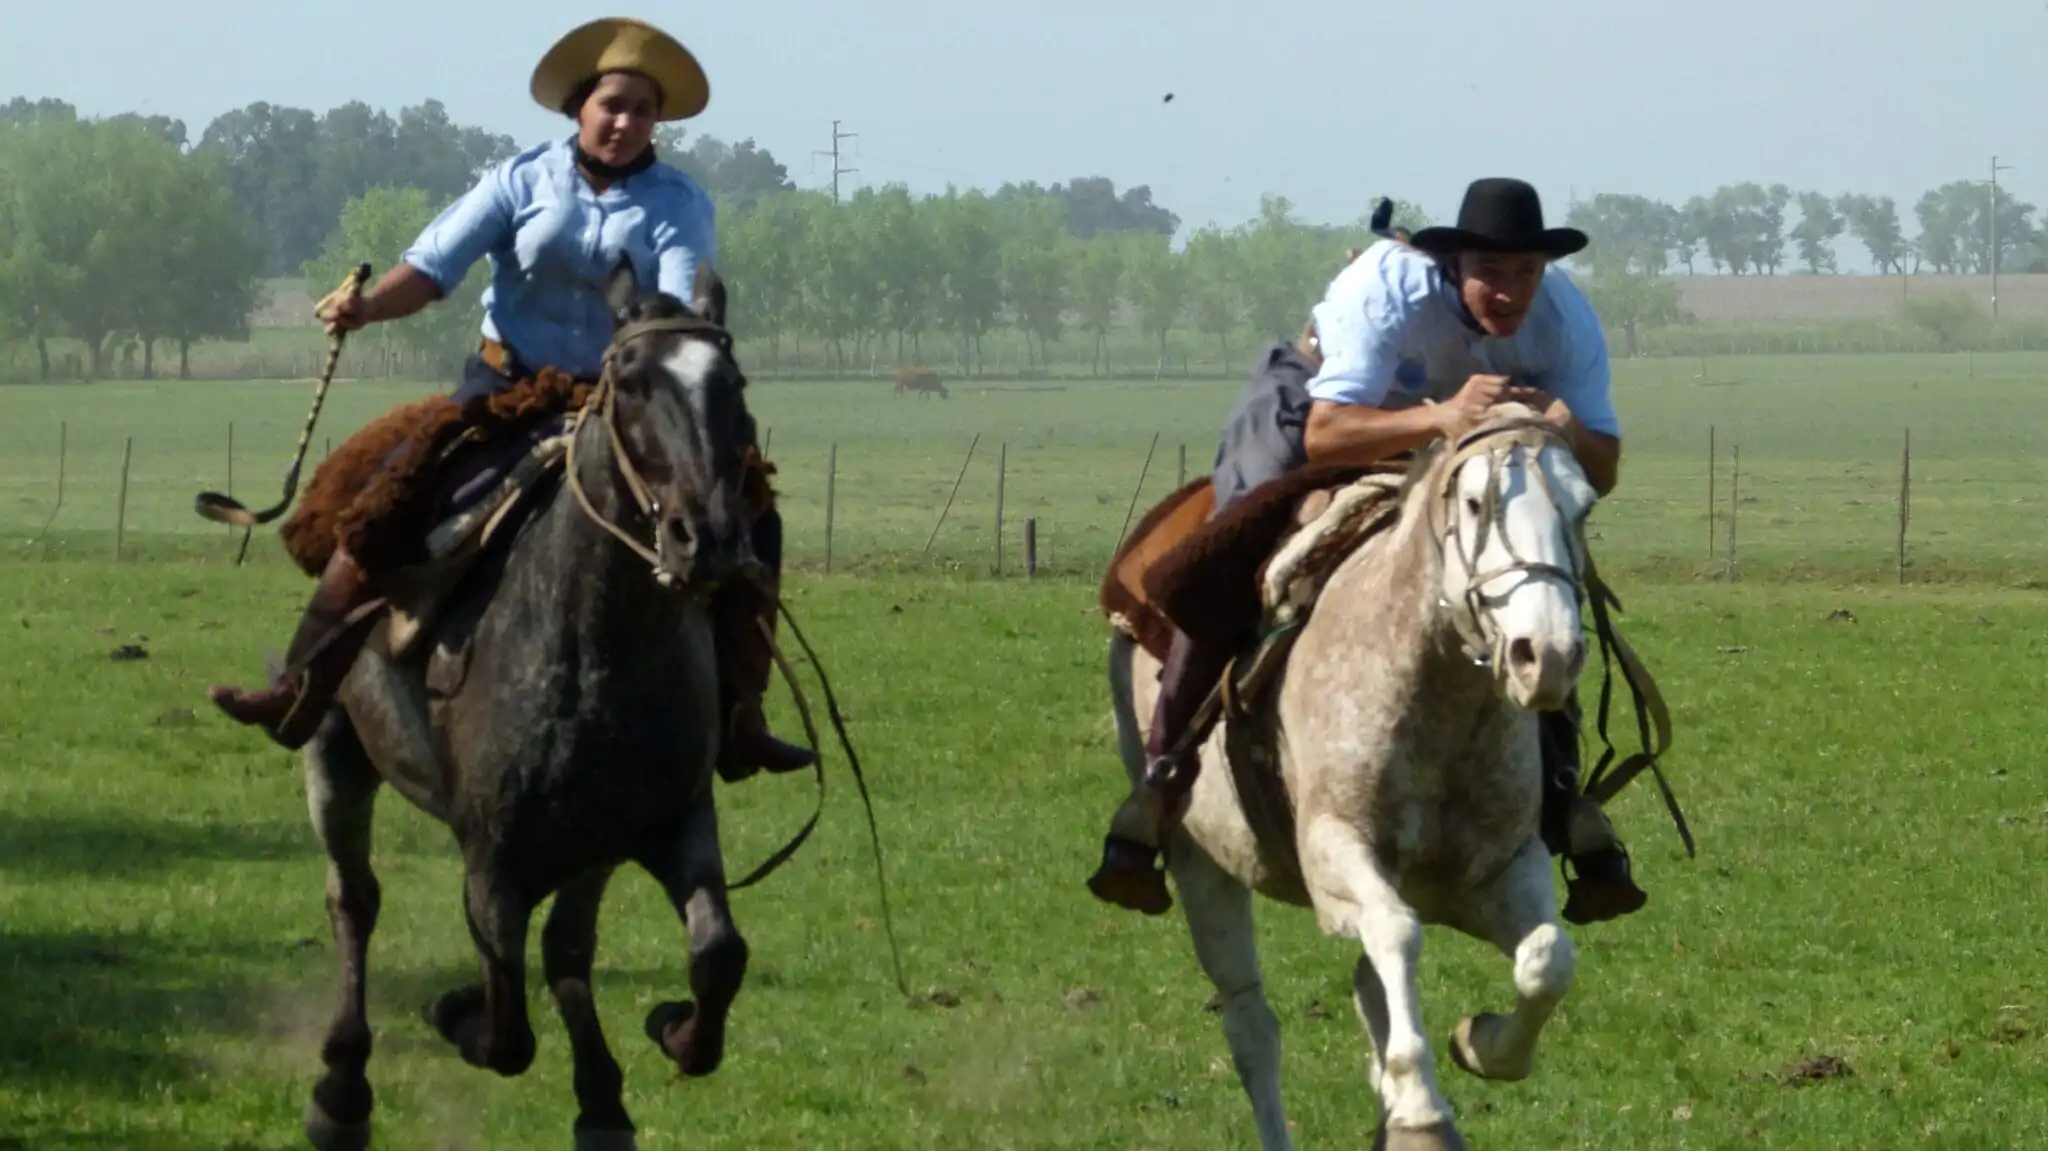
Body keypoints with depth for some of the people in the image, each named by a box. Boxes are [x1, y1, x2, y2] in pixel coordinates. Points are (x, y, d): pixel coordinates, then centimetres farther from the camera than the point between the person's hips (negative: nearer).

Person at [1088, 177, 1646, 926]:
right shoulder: (1390, 288, -38)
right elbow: (1323, 435, -46)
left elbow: (1602, 473, -22)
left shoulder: (1565, 317, -26)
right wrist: (1439, 419, -62)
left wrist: (1566, 431, -46)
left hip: (1465, 439, 4)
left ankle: (1566, 802, -1)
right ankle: (1160, 786, -18)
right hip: (1323, 397, -4)